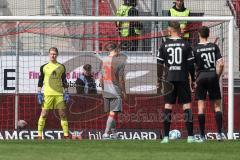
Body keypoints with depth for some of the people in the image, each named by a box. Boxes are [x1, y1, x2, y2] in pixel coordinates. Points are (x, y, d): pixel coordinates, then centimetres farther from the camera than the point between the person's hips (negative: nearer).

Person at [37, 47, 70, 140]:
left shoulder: (61, 67, 11)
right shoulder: (44, 67, 6)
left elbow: (64, 81, 14)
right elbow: (40, 81, 7)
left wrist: (66, 93, 7)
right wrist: (39, 93, 0)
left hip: (59, 93, 2)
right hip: (47, 93, -1)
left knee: (63, 114, 1)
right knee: (44, 114, -3)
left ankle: (66, 135, 5)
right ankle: (39, 135, 1)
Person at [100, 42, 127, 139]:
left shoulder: (104, 61, 7)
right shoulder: (119, 61, -10)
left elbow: (101, 78, 11)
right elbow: (121, 78, -11)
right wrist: (124, 92, -3)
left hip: (106, 91, 6)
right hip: (115, 91, -6)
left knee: (111, 112, 15)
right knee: (113, 113, -7)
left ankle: (114, 132, 20)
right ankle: (106, 133, -15)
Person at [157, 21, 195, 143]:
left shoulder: (164, 45, 2)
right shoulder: (186, 45, 0)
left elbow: (159, 64, 3)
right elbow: (191, 64, 0)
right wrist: (193, 79, 9)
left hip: (169, 79, 1)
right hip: (183, 78, -1)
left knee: (167, 106, 3)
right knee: (186, 105, 1)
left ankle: (166, 136, -1)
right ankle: (190, 136, -3)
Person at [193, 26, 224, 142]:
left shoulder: (195, 49, -4)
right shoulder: (214, 47, 0)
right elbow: (221, 64, -5)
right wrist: (217, 76, 8)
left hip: (201, 76, -1)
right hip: (213, 76, 1)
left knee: (201, 106, 1)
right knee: (217, 105, 8)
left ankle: (202, 135, -1)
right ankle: (219, 133, -1)